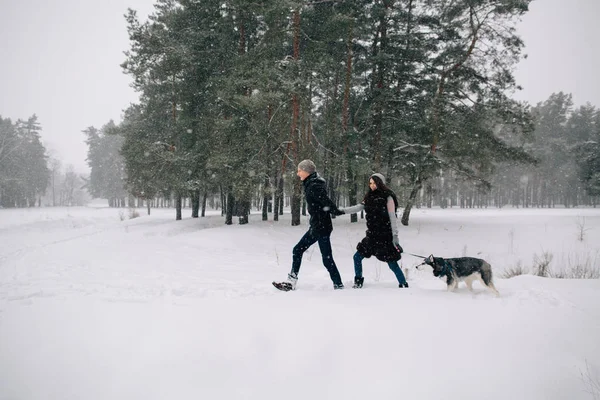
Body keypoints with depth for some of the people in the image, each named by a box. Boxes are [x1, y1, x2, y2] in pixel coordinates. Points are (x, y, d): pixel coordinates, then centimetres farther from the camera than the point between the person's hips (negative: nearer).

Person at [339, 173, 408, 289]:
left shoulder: (387, 197, -8)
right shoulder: (370, 198, 10)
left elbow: (392, 218, -11)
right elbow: (358, 207, 4)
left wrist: (395, 236, -15)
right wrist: (341, 210, -6)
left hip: (385, 237, -7)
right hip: (372, 236, 7)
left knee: (392, 264, -5)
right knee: (357, 257, 11)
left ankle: (404, 285, 8)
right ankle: (358, 282, 28)